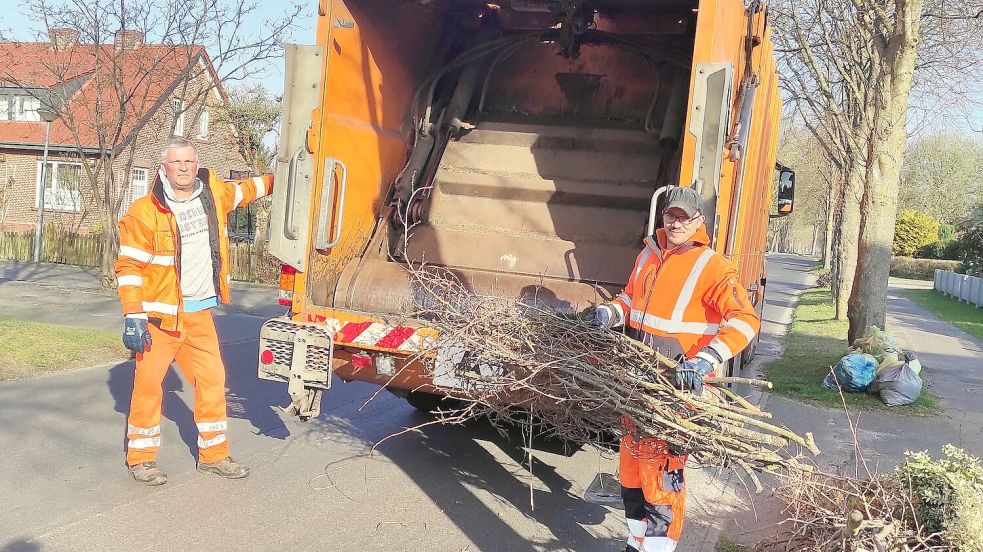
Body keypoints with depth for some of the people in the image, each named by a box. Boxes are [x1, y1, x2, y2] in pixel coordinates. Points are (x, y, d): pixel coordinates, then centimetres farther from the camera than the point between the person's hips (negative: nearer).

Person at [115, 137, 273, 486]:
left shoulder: (213, 193, 5)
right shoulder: (144, 212, -11)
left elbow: (244, 190, 27)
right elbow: (129, 267, -11)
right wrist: (133, 317, -15)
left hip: (200, 313, 5)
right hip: (160, 315, -5)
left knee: (212, 380, 9)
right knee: (148, 383, 0)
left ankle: (213, 454, 23)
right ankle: (141, 458, 17)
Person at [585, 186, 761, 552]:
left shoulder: (711, 267, -11)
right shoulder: (647, 256, 10)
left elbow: (745, 321, -18)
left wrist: (705, 360, -29)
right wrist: (610, 313, 3)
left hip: (677, 386, -7)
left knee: (662, 468, -4)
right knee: (632, 460, 16)